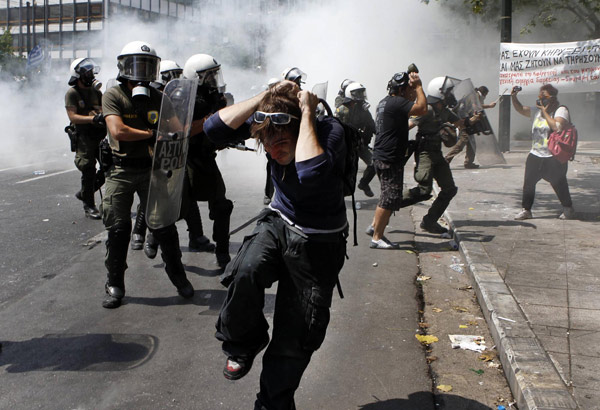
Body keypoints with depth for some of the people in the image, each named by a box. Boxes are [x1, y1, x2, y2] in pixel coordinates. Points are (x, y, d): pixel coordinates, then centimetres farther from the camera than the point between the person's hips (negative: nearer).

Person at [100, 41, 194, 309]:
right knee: (118, 228, 0)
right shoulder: (113, 96, -4)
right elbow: (118, 131, -17)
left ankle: (178, 276, 20)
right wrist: (152, 133, -11)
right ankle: (115, 284, 15)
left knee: (164, 225, 3)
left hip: (151, 168, 2)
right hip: (121, 170, -2)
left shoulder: (157, 97, 8)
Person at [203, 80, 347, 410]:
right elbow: (214, 128, -21)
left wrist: (307, 112, -36)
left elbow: (311, 174, -46)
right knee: (246, 271, -31)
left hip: (319, 243, -3)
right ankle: (243, 344, -1)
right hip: (278, 223, 3)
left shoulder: (329, 130, -26)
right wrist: (265, 96, -26)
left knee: (294, 340, 2)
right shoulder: (267, 122, -12)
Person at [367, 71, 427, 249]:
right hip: (390, 159, -10)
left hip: (381, 156, 10)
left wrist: (416, 88, 18)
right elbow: (422, 108, -24)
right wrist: (418, 86, -13)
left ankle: (374, 226, 29)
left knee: (388, 195, 21)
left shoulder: (384, 102, 16)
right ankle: (377, 237, -1)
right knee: (391, 197, -5)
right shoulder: (396, 102, -15)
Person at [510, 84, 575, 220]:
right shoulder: (537, 110, 12)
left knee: (559, 184, 4)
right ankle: (526, 210, 10)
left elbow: (558, 127, -25)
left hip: (554, 157, -6)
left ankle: (568, 209, 23)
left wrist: (545, 112, -18)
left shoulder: (561, 110, -9)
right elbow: (520, 109, 9)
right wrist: (514, 97, -7)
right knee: (528, 182, 1)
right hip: (535, 155, 6)